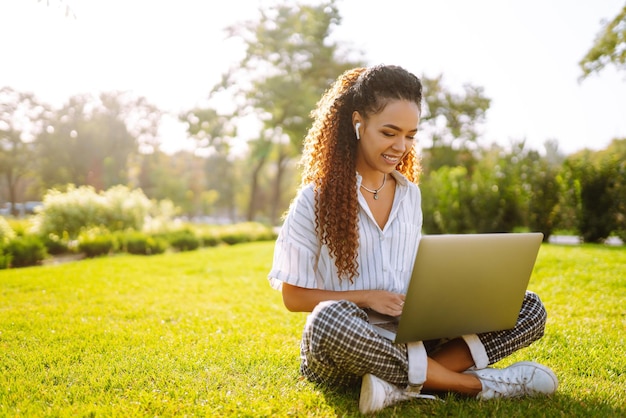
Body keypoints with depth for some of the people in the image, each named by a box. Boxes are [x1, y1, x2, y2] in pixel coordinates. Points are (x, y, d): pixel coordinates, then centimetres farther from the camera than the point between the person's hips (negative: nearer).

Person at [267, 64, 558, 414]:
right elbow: (294, 297, -4)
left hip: (408, 340, 5)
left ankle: (403, 384, -28)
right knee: (329, 319, -41)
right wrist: (366, 297, -17)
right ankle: (474, 384, -24)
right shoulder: (317, 199, -5)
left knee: (530, 308, -9)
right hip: (346, 345, -5)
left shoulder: (410, 194, 11)